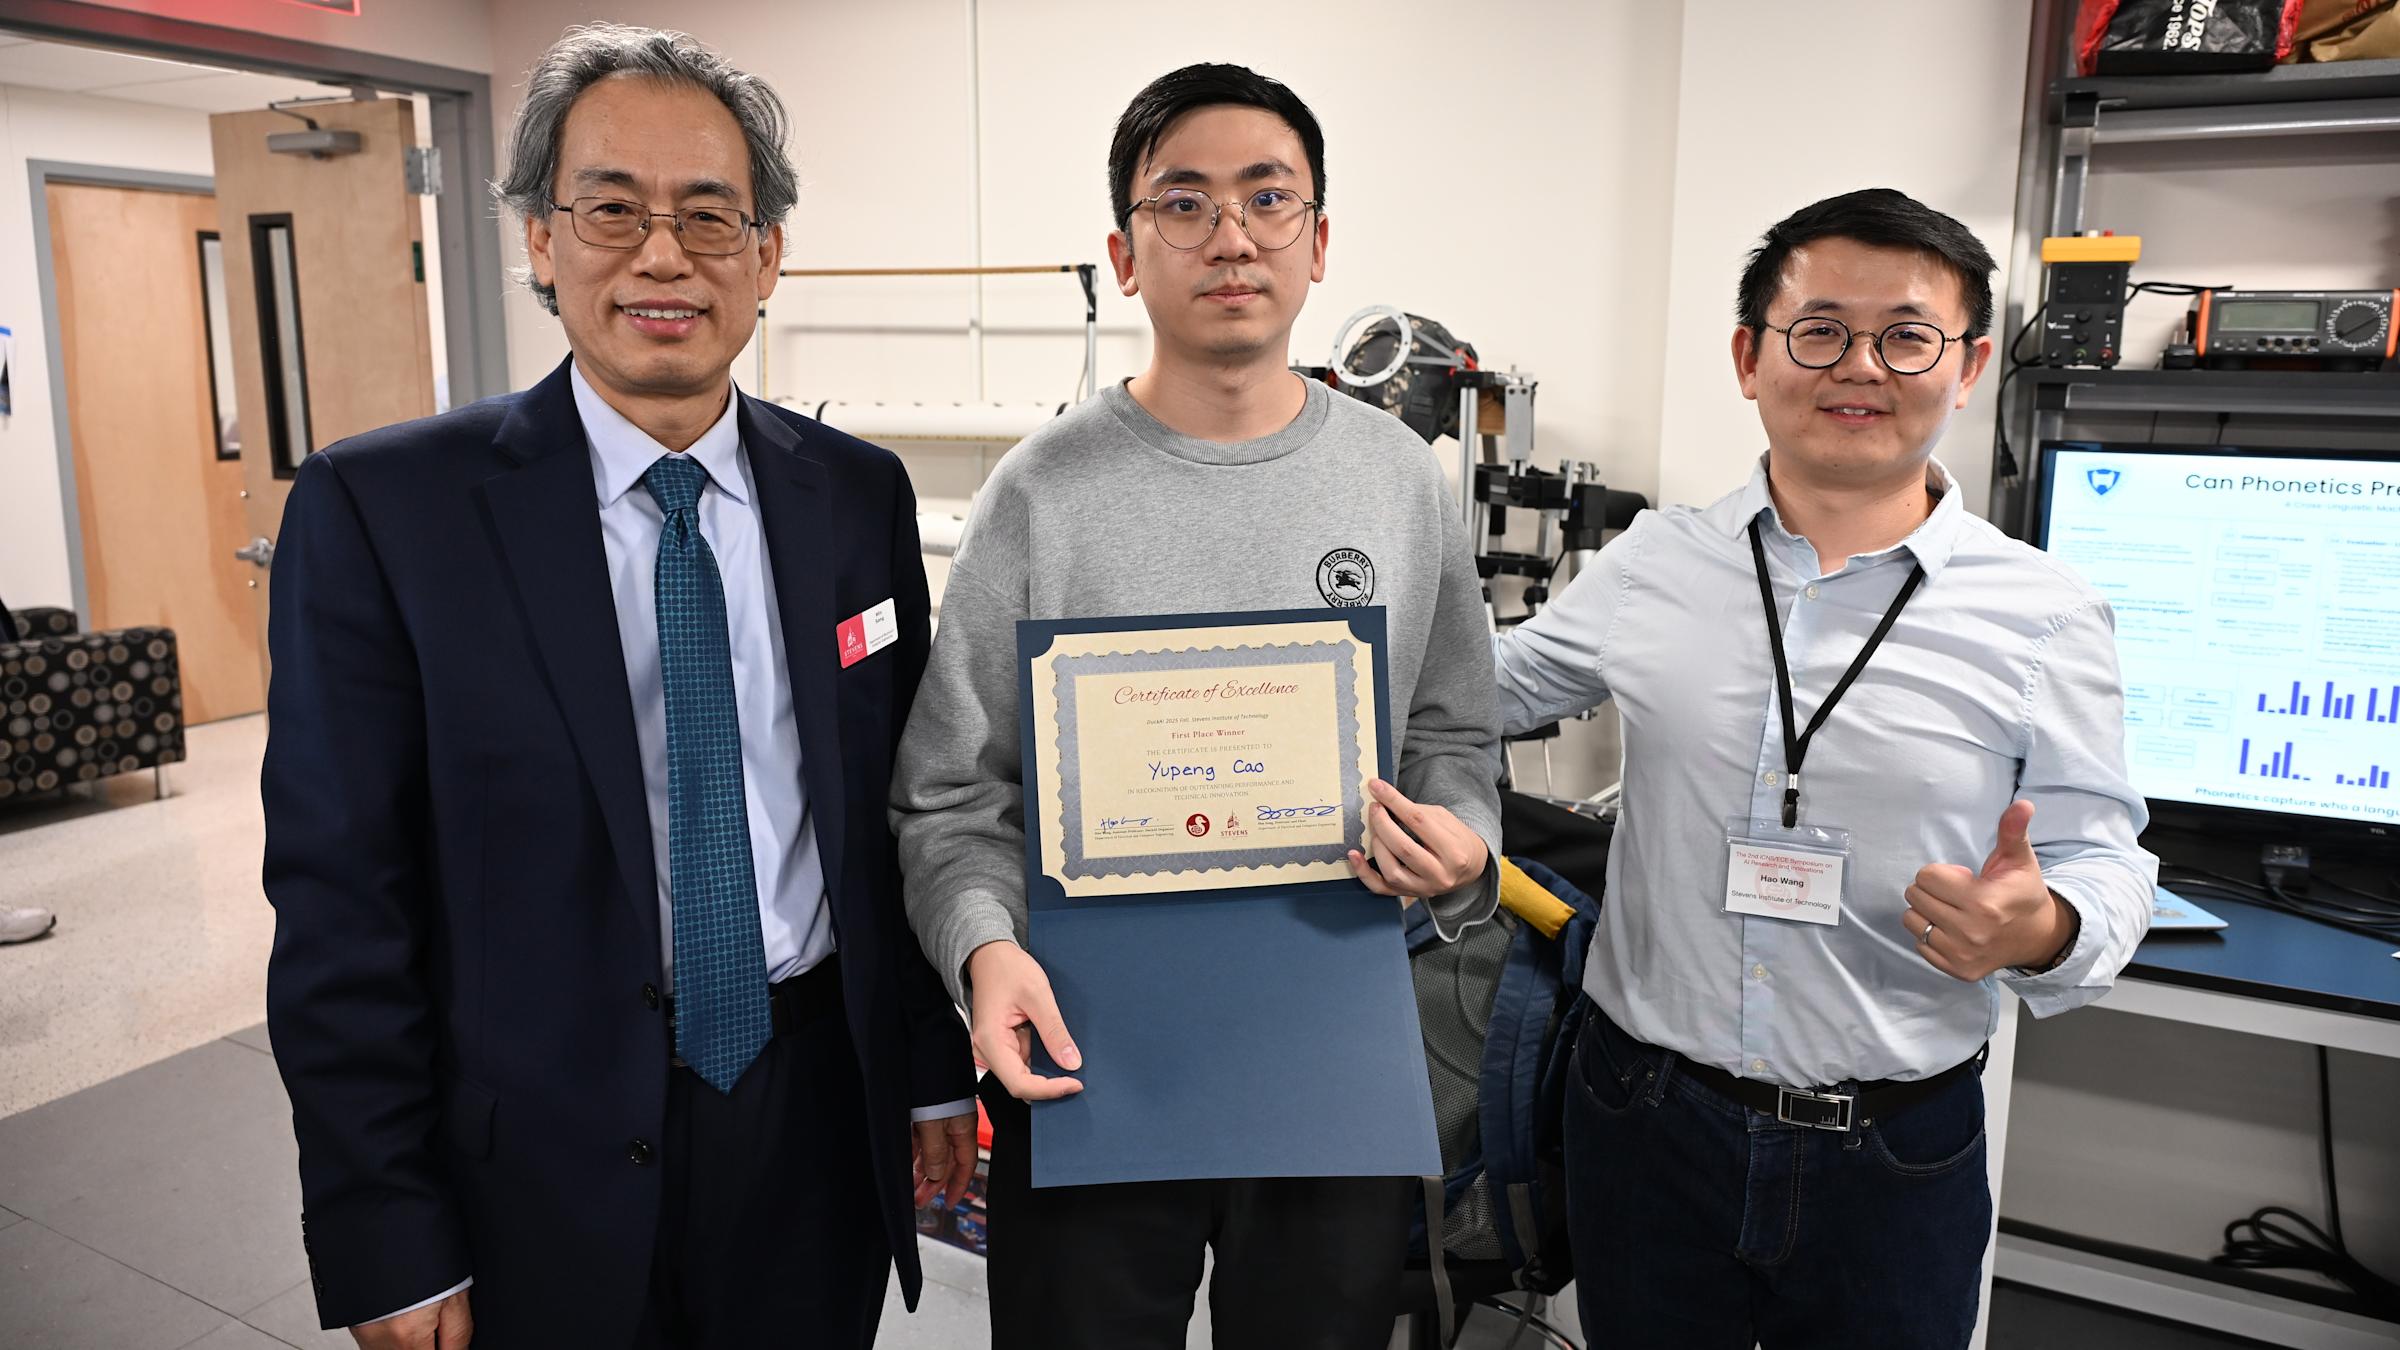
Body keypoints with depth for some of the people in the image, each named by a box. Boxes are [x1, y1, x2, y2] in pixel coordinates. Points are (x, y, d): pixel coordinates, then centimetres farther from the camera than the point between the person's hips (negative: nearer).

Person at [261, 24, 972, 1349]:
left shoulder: (859, 495, -1)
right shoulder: (379, 507, -10)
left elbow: (905, 809, 4)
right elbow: (337, 903, -9)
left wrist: (935, 1072, 7)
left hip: (821, 1123, 3)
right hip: (548, 1167, -2)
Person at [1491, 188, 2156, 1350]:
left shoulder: (2047, 619, -5)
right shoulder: (1651, 565, -1)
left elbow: (2099, 863, -2)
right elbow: (1493, 686, 13)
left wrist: (2043, 932, -24)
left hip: (1896, 1159, -1)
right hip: (1646, 1118, 1)